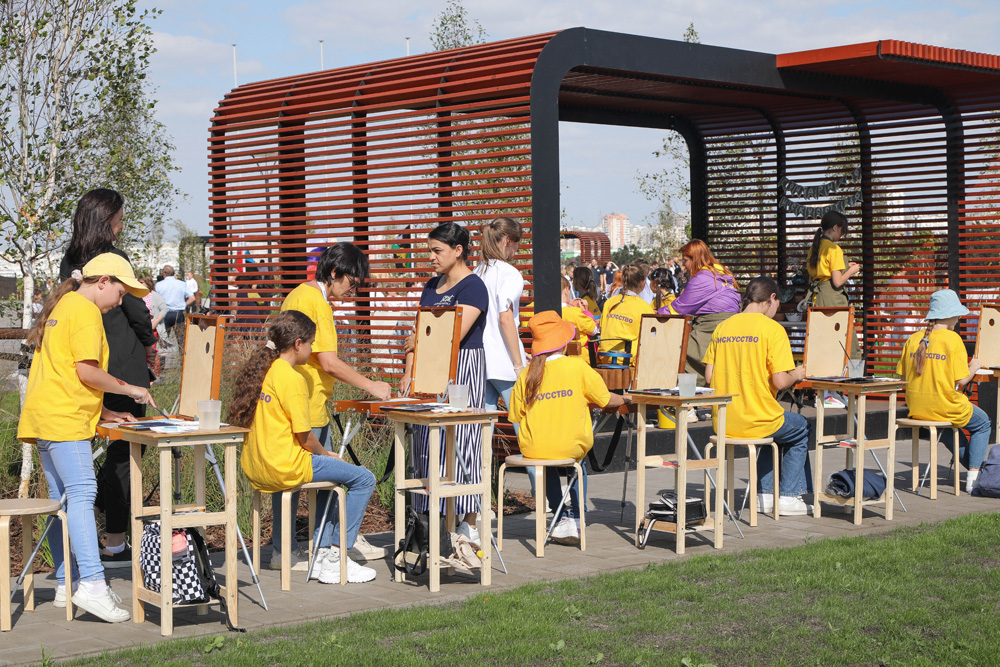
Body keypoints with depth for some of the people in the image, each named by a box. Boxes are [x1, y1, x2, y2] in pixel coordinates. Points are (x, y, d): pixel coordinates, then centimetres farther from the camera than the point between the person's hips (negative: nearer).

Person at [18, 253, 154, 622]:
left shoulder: (61, 306, 25)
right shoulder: (85, 311, -6)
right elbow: (87, 372, -15)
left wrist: (103, 412, 21)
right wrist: (129, 388, -2)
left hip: (44, 417, 10)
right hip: (64, 418, -10)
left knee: (62, 500, 8)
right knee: (82, 493, -18)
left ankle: (66, 584, 9)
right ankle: (92, 584, -27)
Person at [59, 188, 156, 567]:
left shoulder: (68, 263, 7)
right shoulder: (114, 259, -14)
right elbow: (137, 311, -10)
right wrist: (149, 343, 10)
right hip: (123, 367, -7)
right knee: (124, 450, 1)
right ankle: (113, 545, 5)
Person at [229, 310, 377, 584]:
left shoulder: (259, 369, 10)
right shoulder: (292, 379, -16)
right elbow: (304, 437, -15)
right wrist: (326, 454, 7)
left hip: (254, 467, 10)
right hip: (283, 467, -10)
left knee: (331, 479, 31)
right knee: (364, 479, -2)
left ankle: (322, 552, 25)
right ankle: (335, 558, 1)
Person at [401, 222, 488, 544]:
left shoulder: (473, 287, -10)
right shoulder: (432, 286, 16)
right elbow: (419, 333, 18)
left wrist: (419, 340, -5)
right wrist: (409, 372, 10)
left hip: (463, 369, -8)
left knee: (460, 443, -7)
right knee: (427, 443, 5)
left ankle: (469, 523, -1)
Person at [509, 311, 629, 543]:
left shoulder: (526, 376, -2)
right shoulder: (577, 366, -6)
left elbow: (516, 416, 3)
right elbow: (605, 400, 3)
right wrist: (625, 399, 25)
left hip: (533, 449, 1)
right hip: (570, 448, -1)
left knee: (548, 466, 36)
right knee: (578, 462, 34)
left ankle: (562, 518, 34)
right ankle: (576, 519, 29)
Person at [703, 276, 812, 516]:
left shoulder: (722, 327, 6)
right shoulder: (772, 329, -10)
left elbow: (709, 376, 6)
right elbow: (780, 381, -15)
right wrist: (796, 374, 6)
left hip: (722, 424, 6)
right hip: (756, 421, -6)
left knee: (775, 431, 34)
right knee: (802, 429, 24)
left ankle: (766, 494, 27)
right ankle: (789, 496, 21)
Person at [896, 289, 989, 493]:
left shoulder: (913, 339, 2)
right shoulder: (952, 339, -13)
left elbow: (903, 376, 4)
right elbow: (961, 380, -16)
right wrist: (973, 368, 4)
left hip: (916, 408, 6)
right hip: (945, 406, -6)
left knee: (947, 426, 38)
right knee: (982, 424, 22)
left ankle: (973, 468, 43)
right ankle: (974, 475, 13)